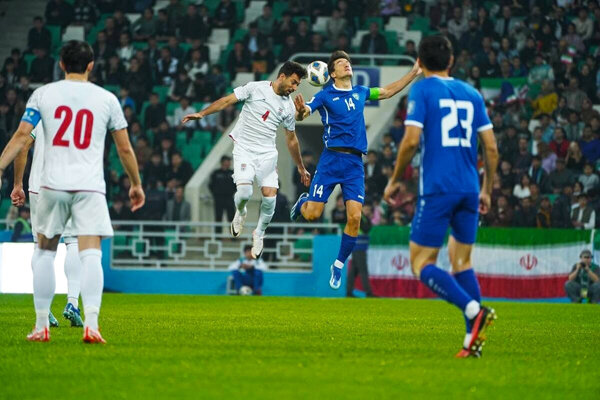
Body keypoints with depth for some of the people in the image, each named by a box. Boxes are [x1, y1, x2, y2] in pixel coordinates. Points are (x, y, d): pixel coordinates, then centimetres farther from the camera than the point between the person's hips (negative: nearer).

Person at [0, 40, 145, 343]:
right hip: (90, 187, -1)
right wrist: (136, 184, 22)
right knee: (90, 255, -6)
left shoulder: (43, 94, 5)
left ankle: (41, 326, 16)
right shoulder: (106, 99, 6)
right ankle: (91, 323, -22)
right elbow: (125, 149, 10)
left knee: (44, 253, 14)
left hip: (53, 184, 1)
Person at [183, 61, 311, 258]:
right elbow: (227, 100, -7)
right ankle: (240, 213, 16)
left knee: (270, 197, -10)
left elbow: (291, 139, 17)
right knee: (244, 192, -21)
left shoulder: (288, 106, 6)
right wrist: (202, 113, -18)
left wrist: (301, 168, 22)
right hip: (244, 150, -3)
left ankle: (259, 234, 16)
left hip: (267, 154, 3)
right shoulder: (255, 88, -6)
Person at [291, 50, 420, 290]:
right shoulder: (325, 95, 0)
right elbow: (302, 114, -12)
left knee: (354, 218, -9)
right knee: (312, 215, -7)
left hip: (355, 163, 3)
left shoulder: (360, 93, 15)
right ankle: (303, 202, 32)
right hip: (331, 160, -3)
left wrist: (413, 73, 29)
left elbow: (387, 92, 32)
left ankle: (338, 266, 9)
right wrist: (301, 110, -37)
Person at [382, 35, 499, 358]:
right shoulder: (471, 94, 13)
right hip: (469, 190, 6)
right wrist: (486, 190, 22)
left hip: (436, 189, -6)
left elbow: (411, 140, -12)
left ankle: (475, 310, -22)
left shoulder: (422, 90, -2)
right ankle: (473, 339, 4)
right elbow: (491, 147, 12)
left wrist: (394, 181, 1)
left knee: (422, 265, -1)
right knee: (462, 262, 15)